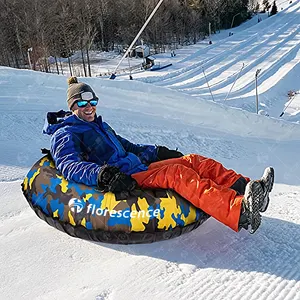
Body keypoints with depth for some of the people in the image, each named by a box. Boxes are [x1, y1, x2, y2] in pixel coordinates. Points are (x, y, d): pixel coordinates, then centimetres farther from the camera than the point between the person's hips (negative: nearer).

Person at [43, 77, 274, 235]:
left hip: (138, 168, 9)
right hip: (120, 181, -9)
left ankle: (242, 187, -20)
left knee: (193, 161, -8)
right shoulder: (65, 134, 3)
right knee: (175, 173, -30)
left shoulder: (100, 126, 28)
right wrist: (102, 174, -35)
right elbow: (68, 165, -16)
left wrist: (158, 152, 23)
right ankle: (239, 212, -44)